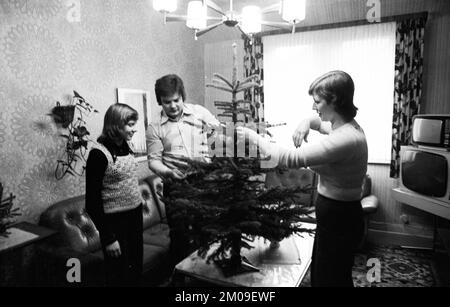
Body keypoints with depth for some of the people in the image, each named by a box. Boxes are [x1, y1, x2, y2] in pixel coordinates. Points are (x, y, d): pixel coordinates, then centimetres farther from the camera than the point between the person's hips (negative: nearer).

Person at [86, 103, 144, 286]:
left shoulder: (125, 146, 3)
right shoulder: (99, 153, -18)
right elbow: (92, 202, -17)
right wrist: (108, 238, -16)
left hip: (135, 215, 7)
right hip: (114, 221, -6)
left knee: (136, 271, 18)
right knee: (119, 276, 9)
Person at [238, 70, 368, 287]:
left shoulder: (346, 139, -29)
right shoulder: (345, 127, 2)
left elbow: (289, 159, -32)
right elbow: (320, 122, 25)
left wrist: (252, 136, -20)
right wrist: (306, 123, 0)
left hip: (339, 220, -9)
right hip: (336, 214, 9)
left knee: (330, 280, 12)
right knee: (319, 276, 24)